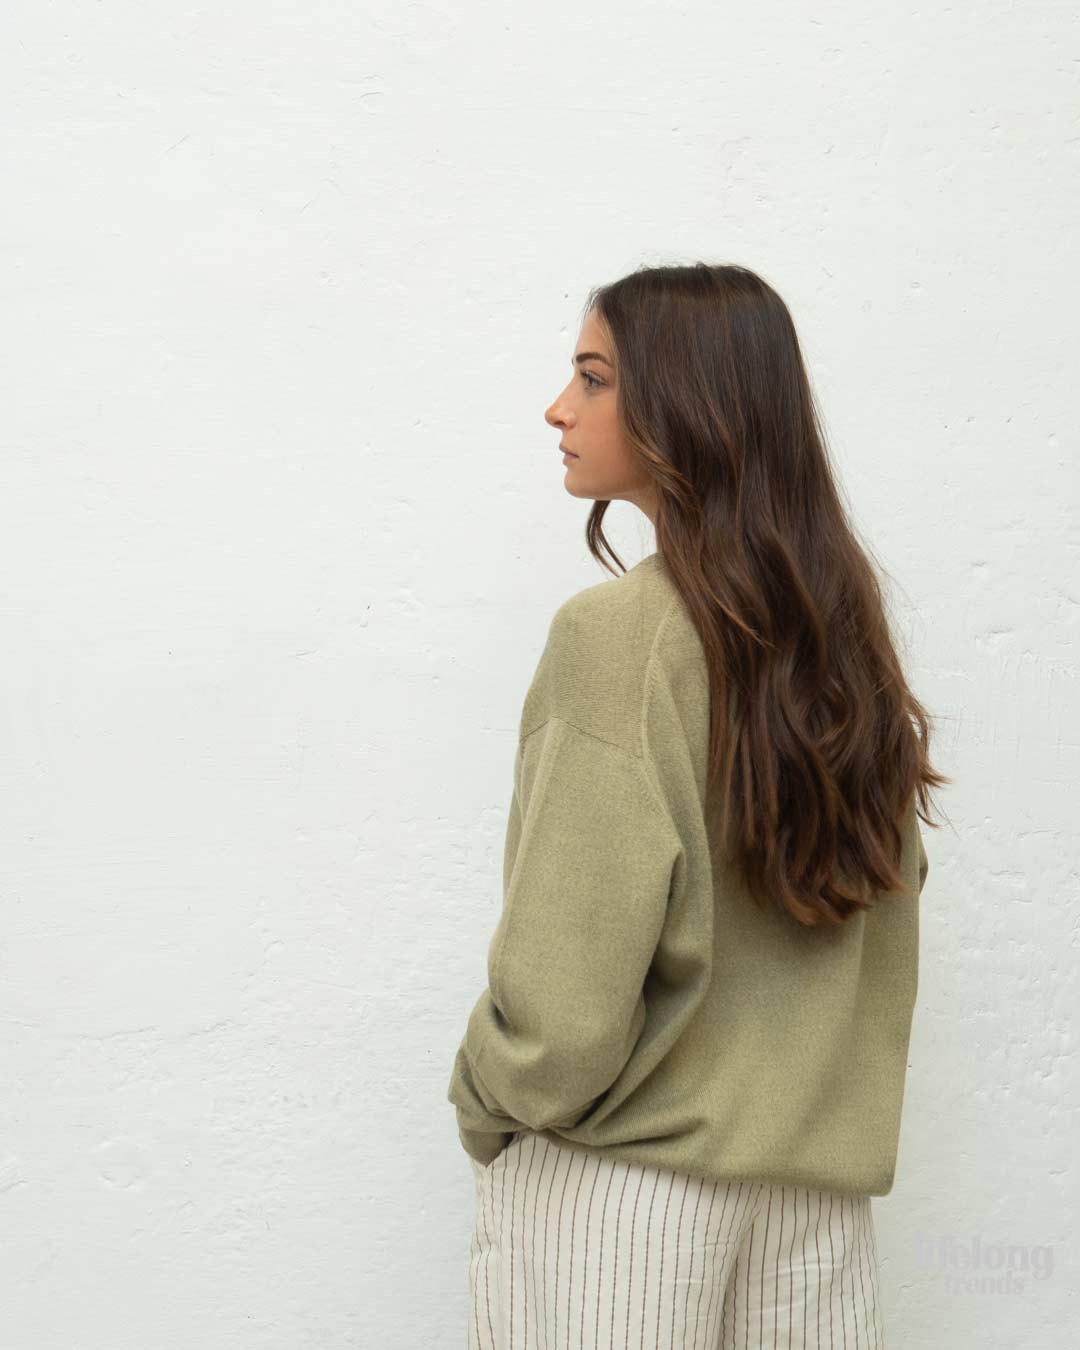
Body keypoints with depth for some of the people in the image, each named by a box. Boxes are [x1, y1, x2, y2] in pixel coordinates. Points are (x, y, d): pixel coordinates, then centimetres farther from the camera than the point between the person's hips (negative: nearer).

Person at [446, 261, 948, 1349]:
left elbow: (569, 983, -20)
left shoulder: (615, 631, -18)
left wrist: (486, 1103, -2)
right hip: (820, 1158, 6)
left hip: (618, 1171, -6)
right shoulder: (843, 622, 3)